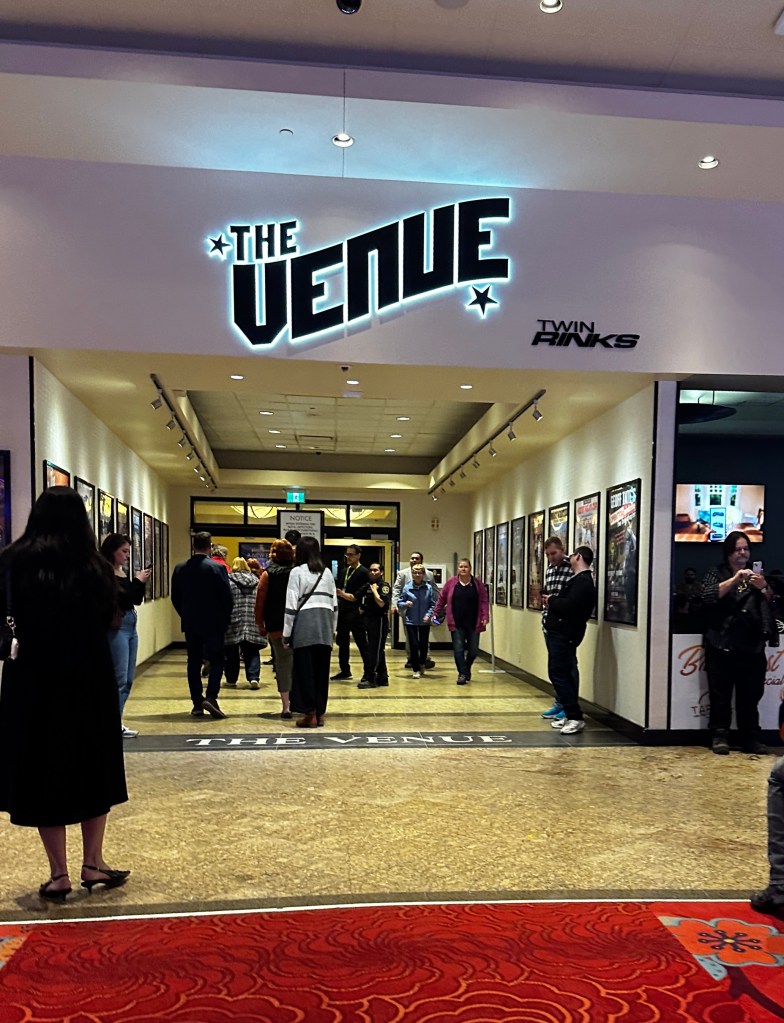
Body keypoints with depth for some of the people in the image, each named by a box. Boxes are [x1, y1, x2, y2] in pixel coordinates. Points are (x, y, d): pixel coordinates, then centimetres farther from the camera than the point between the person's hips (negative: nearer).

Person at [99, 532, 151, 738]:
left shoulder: (123, 572, 13)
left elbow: (136, 600, 15)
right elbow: (120, 599, -19)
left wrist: (141, 582, 0)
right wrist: (137, 581, -14)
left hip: (131, 626, 9)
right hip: (116, 627, -9)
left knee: (128, 679, 11)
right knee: (119, 679, -6)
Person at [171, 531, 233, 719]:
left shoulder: (180, 569, 1)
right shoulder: (216, 568, -12)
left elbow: (175, 598, 7)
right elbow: (227, 596, -10)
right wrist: (226, 619, 5)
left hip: (190, 624, 4)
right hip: (214, 623, -4)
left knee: (194, 662, 10)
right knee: (216, 660, 5)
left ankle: (197, 703, 12)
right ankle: (211, 697, -10)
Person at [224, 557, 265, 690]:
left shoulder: (228, 581, -2)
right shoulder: (256, 581, 11)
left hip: (233, 622, -3)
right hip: (253, 623, 3)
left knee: (232, 652, 8)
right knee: (252, 651, 4)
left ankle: (231, 679, 16)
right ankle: (254, 677, -9)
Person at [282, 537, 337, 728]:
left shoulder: (297, 572, -2)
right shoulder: (327, 572, 12)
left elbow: (291, 604, -6)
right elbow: (334, 604, 13)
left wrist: (287, 633, -1)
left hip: (304, 627, -4)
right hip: (324, 628, 5)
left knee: (305, 671, 2)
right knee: (321, 671, 9)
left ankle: (310, 714, 2)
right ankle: (320, 712, 13)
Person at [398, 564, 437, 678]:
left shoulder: (429, 588, -6)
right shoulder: (407, 587, -4)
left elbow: (433, 604, -3)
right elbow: (399, 603, 1)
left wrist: (428, 615, -16)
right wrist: (405, 604, -19)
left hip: (424, 622, 0)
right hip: (411, 621, 0)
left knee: (424, 644, 11)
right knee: (414, 645, -1)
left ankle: (422, 663, 38)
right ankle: (416, 670, 12)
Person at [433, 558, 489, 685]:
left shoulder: (478, 584, 1)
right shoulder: (450, 583, -1)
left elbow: (484, 601, -2)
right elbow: (441, 599, 5)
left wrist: (485, 617, -11)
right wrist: (436, 613, 4)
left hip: (474, 623, 1)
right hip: (457, 624, -1)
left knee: (473, 650, 9)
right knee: (458, 649, -5)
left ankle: (467, 669, 35)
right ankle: (462, 674, 3)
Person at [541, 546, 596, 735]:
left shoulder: (583, 581, -16)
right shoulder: (578, 579, 17)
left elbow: (569, 606, -28)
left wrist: (552, 600, -13)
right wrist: (553, 603, -1)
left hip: (564, 634, -10)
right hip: (561, 632, 10)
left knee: (558, 673, -8)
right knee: (564, 673, 14)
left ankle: (575, 717, -4)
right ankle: (570, 714, 21)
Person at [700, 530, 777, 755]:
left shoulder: (756, 575, 17)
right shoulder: (716, 573, 7)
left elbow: (771, 603, 9)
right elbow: (708, 596, -10)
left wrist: (763, 587, -12)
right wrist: (735, 579, -18)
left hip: (752, 646, 3)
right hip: (722, 646, -3)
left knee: (750, 695, 4)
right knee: (720, 694, -1)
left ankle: (750, 738, 12)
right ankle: (719, 737, 5)